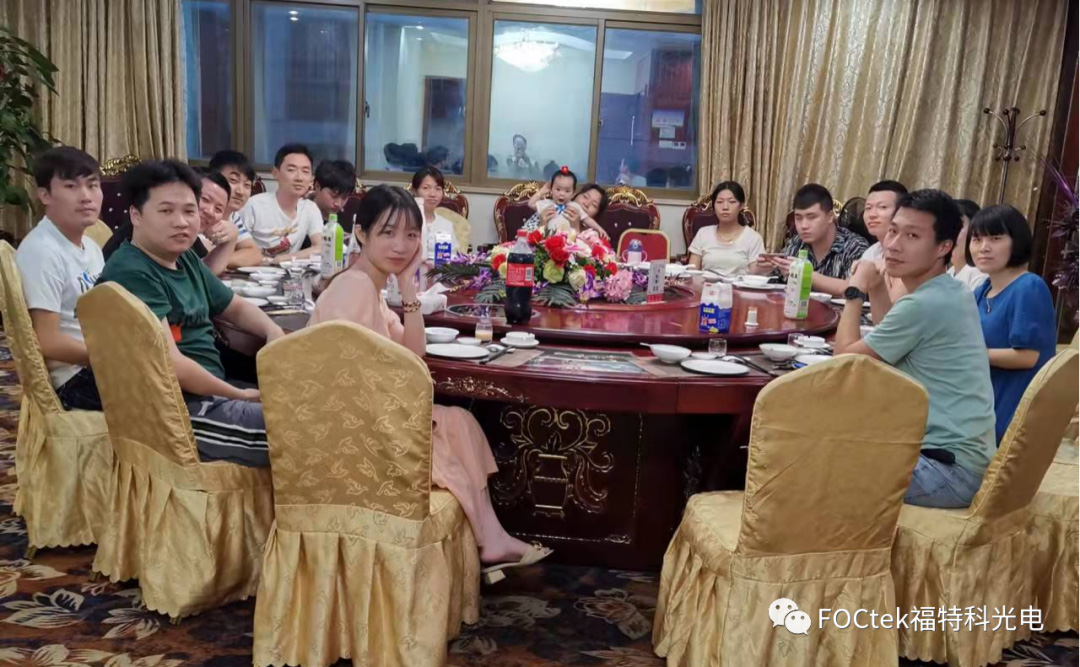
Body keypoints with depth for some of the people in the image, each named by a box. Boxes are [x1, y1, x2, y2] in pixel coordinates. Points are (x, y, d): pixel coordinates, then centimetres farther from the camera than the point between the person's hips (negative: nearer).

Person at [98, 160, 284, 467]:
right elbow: (171, 365, -24)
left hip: (212, 394, 10)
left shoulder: (186, 259, 12)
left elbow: (236, 307, 25)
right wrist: (241, 395, -13)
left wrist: (274, 332, 3)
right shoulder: (131, 274, -16)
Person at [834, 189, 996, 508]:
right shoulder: (952, 292, 7)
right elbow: (894, 344, 21)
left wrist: (856, 291, -1)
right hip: (960, 456, 10)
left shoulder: (923, 304, -22)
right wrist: (877, 290, 9)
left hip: (949, 468, -10)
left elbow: (844, 358, -11)